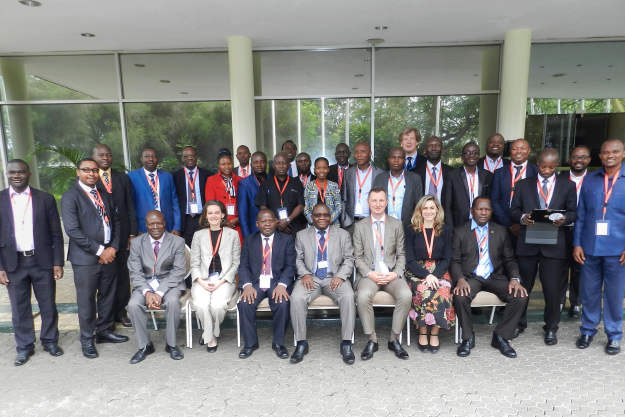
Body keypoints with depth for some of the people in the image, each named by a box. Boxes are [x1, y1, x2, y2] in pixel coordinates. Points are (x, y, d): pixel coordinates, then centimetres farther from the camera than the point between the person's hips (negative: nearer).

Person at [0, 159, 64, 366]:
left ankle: (50, 341, 27)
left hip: (42, 261, 0)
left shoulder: (45, 199, 0)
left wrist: (58, 262, -4)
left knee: (48, 306, 10)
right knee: (19, 308, 11)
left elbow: (56, 234, 1)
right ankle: (24, 347, 27)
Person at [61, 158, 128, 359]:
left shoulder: (106, 196, 13)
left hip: (109, 254, 6)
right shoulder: (70, 196, -7)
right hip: (85, 258, -5)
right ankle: (87, 339, 22)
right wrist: (99, 250, -15)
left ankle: (104, 331, 30)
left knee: (107, 296, 14)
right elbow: (72, 229, -15)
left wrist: (113, 247, -3)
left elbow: (116, 223, 12)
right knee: (86, 300, 6)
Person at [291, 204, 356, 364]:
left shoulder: (343, 235, 11)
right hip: (310, 278, 1)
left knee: (348, 296, -31)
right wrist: (305, 274, -12)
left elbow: (349, 259, 5)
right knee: (296, 298, -29)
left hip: (334, 278, 0)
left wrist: (340, 276, -13)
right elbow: (298, 260, 8)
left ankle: (346, 343, -17)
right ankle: (301, 343, -12)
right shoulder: (301, 235, 12)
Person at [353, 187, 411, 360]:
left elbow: (401, 254, 7)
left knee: (406, 295, -27)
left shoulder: (397, 224, 9)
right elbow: (358, 257, 3)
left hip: (392, 273, 1)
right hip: (369, 274, -1)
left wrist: (396, 273, -10)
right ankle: (371, 340, -9)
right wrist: (369, 274, -14)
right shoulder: (360, 226, 6)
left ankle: (394, 339, -6)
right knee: (363, 296, -31)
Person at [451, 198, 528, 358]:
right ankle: (468, 337, -6)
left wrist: (514, 279, -11)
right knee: (460, 296, -33)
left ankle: (501, 336, -2)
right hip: (470, 277, -2)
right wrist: (460, 279, -21)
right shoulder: (459, 232, 4)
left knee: (521, 296, -23)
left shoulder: (501, 231, 12)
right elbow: (454, 261, -2)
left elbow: (509, 259, 9)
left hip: (495, 277, 3)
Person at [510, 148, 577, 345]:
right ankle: (519, 323, 29)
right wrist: (522, 217, -15)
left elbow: (574, 212, 5)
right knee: (522, 287, 11)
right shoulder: (523, 184, 8)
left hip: (554, 244, 0)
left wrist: (564, 218, -16)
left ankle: (551, 329, 25)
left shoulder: (568, 186, 7)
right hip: (527, 243, 1)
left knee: (552, 289, 4)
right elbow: (513, 210, 5)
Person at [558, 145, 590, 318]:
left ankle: (576, 303, 28)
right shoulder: (560, 178, 0)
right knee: (560, 268, 11)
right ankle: (559, 302, 25)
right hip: (561, 231, 1)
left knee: (579, 269, 13)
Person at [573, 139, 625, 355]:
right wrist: (576, 243, 0)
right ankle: (588, 330, 25)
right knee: (589, 292, 11)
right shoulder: (589, 180, 6)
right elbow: (580, 214, 6)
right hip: (590, 247, 2)